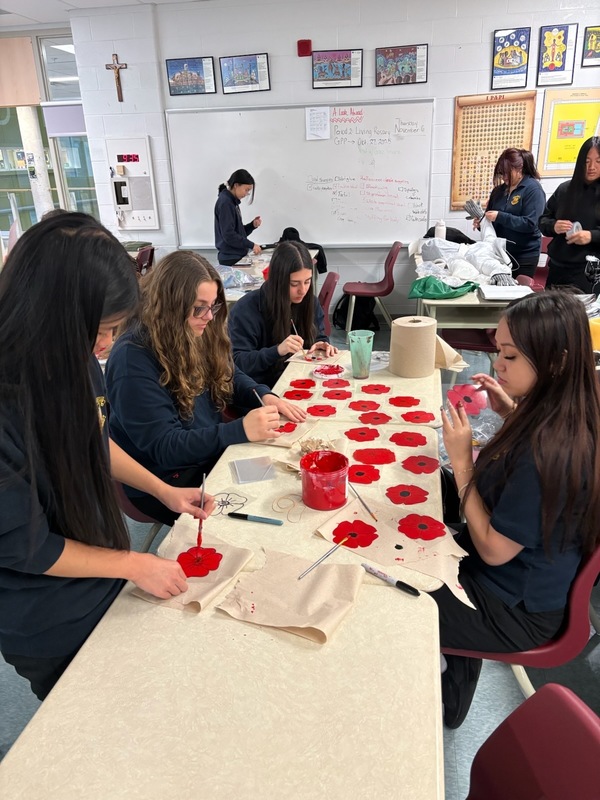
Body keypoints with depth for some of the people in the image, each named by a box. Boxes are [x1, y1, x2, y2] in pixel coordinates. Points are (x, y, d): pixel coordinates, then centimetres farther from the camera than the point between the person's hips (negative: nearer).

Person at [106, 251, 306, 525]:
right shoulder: (133, 358, -24)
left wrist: (264, 396, -7)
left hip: (211, 454, 7)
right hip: (162, 481, -7)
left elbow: (229, 376, 15)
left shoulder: (197, 334, -1)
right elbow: (162, 447, -26)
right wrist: (241, 430, -34)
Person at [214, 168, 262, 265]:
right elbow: (228, 235, -20)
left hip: (237, 256, 9)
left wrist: (252, 225, 0)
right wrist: (251, 245, -17)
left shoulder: (232, 202, 13)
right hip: (230, 258, -9)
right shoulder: (225, 202, -14)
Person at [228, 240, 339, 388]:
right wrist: (277, 351, -33)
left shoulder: (310, 302, 2)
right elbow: (236, 362, -19)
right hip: (262, 388, -4)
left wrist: (321, 345, -7)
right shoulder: (246, 309, -16)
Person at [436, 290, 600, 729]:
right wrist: (513, 414, 1)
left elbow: (494, 549, -25)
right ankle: (450, 697, 38)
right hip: (529, 583, 9)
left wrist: (461, 461, -23)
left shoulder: (549, 449, -35)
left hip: (515, 611, -8)